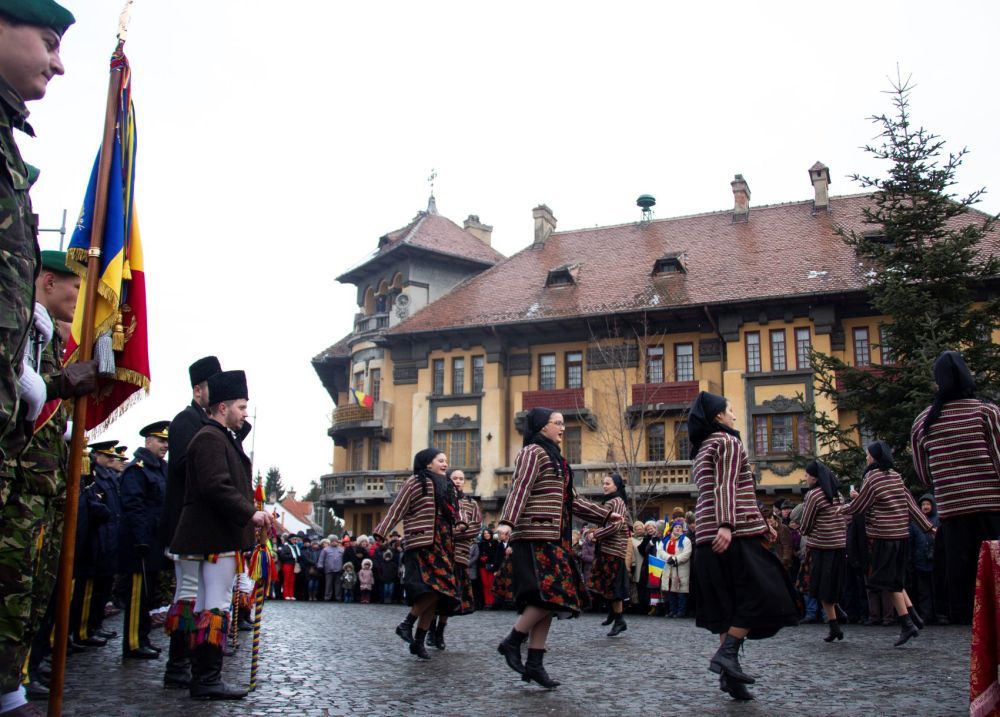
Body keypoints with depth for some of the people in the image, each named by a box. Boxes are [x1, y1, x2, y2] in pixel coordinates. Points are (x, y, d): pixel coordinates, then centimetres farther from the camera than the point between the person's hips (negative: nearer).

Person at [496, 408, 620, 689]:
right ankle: (511, 642, -3)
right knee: (550, 595, -16)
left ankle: (534, 664, 6)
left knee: (548, 602, 4)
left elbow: (572, 500, 28)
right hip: (536, 536, -9)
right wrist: (507, 522, -32)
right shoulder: (533, 452, -5)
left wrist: (606, 514, 28)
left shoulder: (554, 457, 24)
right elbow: (520, 488, -19)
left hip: (554, 539, 9)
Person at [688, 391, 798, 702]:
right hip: (735, 534, -9)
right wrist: (726, 525, -27)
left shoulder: (703, 449, 24)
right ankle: (726, 653, -13)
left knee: (730, 604, 9)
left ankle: (729, 673, 6)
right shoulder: (727, 441, -3)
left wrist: (760, 524, 28)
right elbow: (726, 487, -17)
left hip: (709, 535, 9)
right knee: (762, 594, -5)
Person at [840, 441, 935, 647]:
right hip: (901, 534, 7)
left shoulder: (872, 478, -10)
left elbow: (858, 506, -4)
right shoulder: (896, 476, 10)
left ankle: (907, 624, -3)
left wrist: (842, 510, 14)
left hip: (884, 536, -7)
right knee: (896, 579, 16)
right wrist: (928, 527, 12)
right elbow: (911, 504, 10)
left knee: (890, 582, -1)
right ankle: (914, 616, 9)